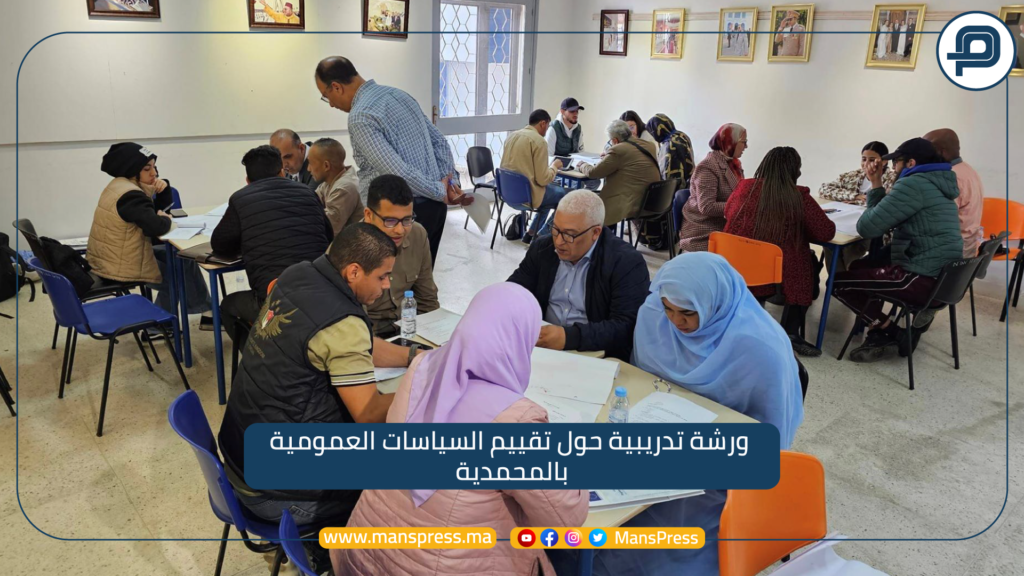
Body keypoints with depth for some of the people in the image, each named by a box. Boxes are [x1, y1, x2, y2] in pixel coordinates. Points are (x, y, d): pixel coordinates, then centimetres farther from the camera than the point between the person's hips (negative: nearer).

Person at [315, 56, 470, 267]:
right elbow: (439, 141, 14)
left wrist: (441, 192, -12)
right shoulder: (399, 94, 13)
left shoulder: (360, 117, -15)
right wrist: (450, 181, 5)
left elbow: (397, 172, -22)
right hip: (434, 205, 9)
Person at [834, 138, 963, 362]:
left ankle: (896, 334, 2)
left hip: (924, 279, -10)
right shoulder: (935, 184, 16)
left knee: (838, 282, -3)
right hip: (941, 275, 10)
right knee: (859, 266, 25)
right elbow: (885, 217, 19)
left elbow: (867, 227, -15)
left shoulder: (913, 185, -16)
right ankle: (880, 333, 15)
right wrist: (876, 184, 13)